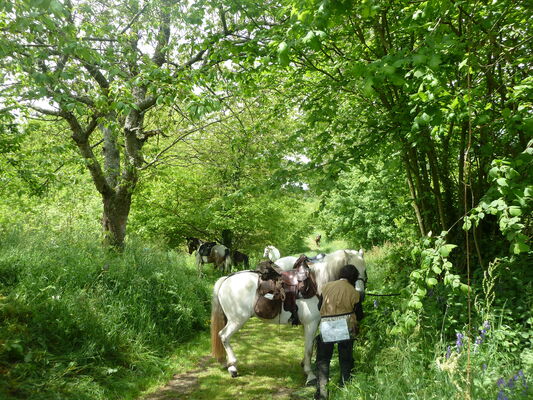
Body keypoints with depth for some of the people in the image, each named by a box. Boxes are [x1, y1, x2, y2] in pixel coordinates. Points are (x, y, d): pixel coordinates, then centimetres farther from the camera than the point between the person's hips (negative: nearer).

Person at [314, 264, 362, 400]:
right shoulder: (354, 292, -4)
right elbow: (359, 315, 3)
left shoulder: (327, 287, 1)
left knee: (323, 360, 12)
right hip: (346, 329, -1)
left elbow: (319, 306, 9)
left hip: (326, 328, 1)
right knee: (346, 360, 16)